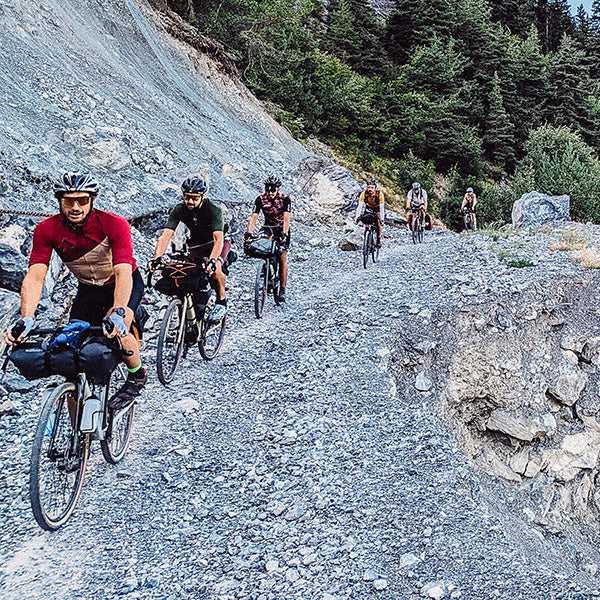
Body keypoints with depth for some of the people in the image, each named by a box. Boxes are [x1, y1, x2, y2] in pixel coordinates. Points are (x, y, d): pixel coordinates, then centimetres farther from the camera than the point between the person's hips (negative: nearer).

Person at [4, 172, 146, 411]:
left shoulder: (114, 225, -30)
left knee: (117, 331, -31)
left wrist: (118, 313, -58)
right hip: (88, 289, 3)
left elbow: (123, 273, -41)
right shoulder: (47, 230, -22)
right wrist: (26, 318, -47)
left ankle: (137, 376, 1)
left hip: (125, 283, -3)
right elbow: (35, 275, -31)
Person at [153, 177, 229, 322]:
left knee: (215, 270, -33)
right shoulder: (179, 210, -18)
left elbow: (218, 239, -39)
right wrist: (157, 258, -44)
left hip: (215, 244, -4)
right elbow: (165, 236, -27)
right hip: (196, 246, 4)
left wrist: (212, 260, -57)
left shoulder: (213, 210, -28)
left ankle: (221, 302, -8)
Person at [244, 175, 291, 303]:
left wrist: (284, 234, -45)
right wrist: (249, 232, -36)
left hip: (282, 229, -3)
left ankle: (282, 290, -11)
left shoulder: (285, 199, -19)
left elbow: (286, 218, -30)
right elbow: (254, 217, -21)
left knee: (282, 257, -14)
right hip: (268, 228, 3)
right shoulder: (260, 199, -13)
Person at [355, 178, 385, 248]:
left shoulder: (379, 194, -33)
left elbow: (382, 207, -36)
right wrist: (356, 217, -43)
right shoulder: (364, 194, -29)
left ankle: (379, 240, -8)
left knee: (378, 222, -20)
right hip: (368, 208, 2)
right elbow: (360, 206, -32)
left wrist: (382, 219, -45)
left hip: (377, 209, -2)